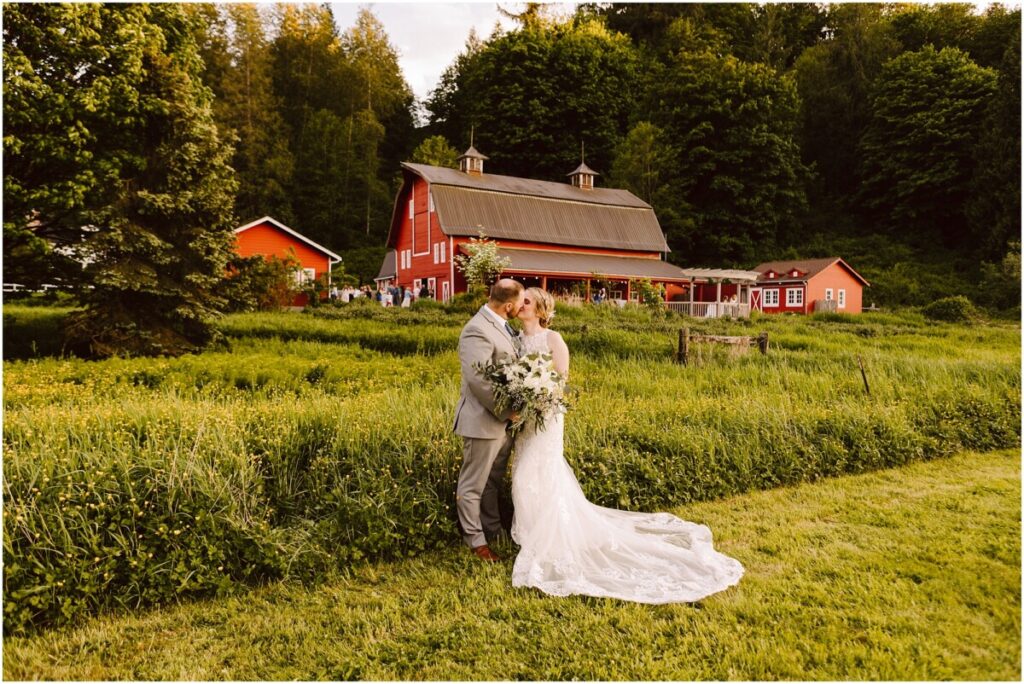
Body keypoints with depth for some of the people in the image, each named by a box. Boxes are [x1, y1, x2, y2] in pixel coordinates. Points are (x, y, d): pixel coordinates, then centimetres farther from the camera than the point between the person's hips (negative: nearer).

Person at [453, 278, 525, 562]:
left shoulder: (503, 326, 7)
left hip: (504, 421, 9)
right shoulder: (477, 331, -22)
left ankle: (494, 530, 38)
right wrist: (507, 410, -20)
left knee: (493, 482, 23)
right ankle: (475, 539, 23)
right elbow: (478, 380, -27)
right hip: (484, 421, -9)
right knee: (474, 485, 9)